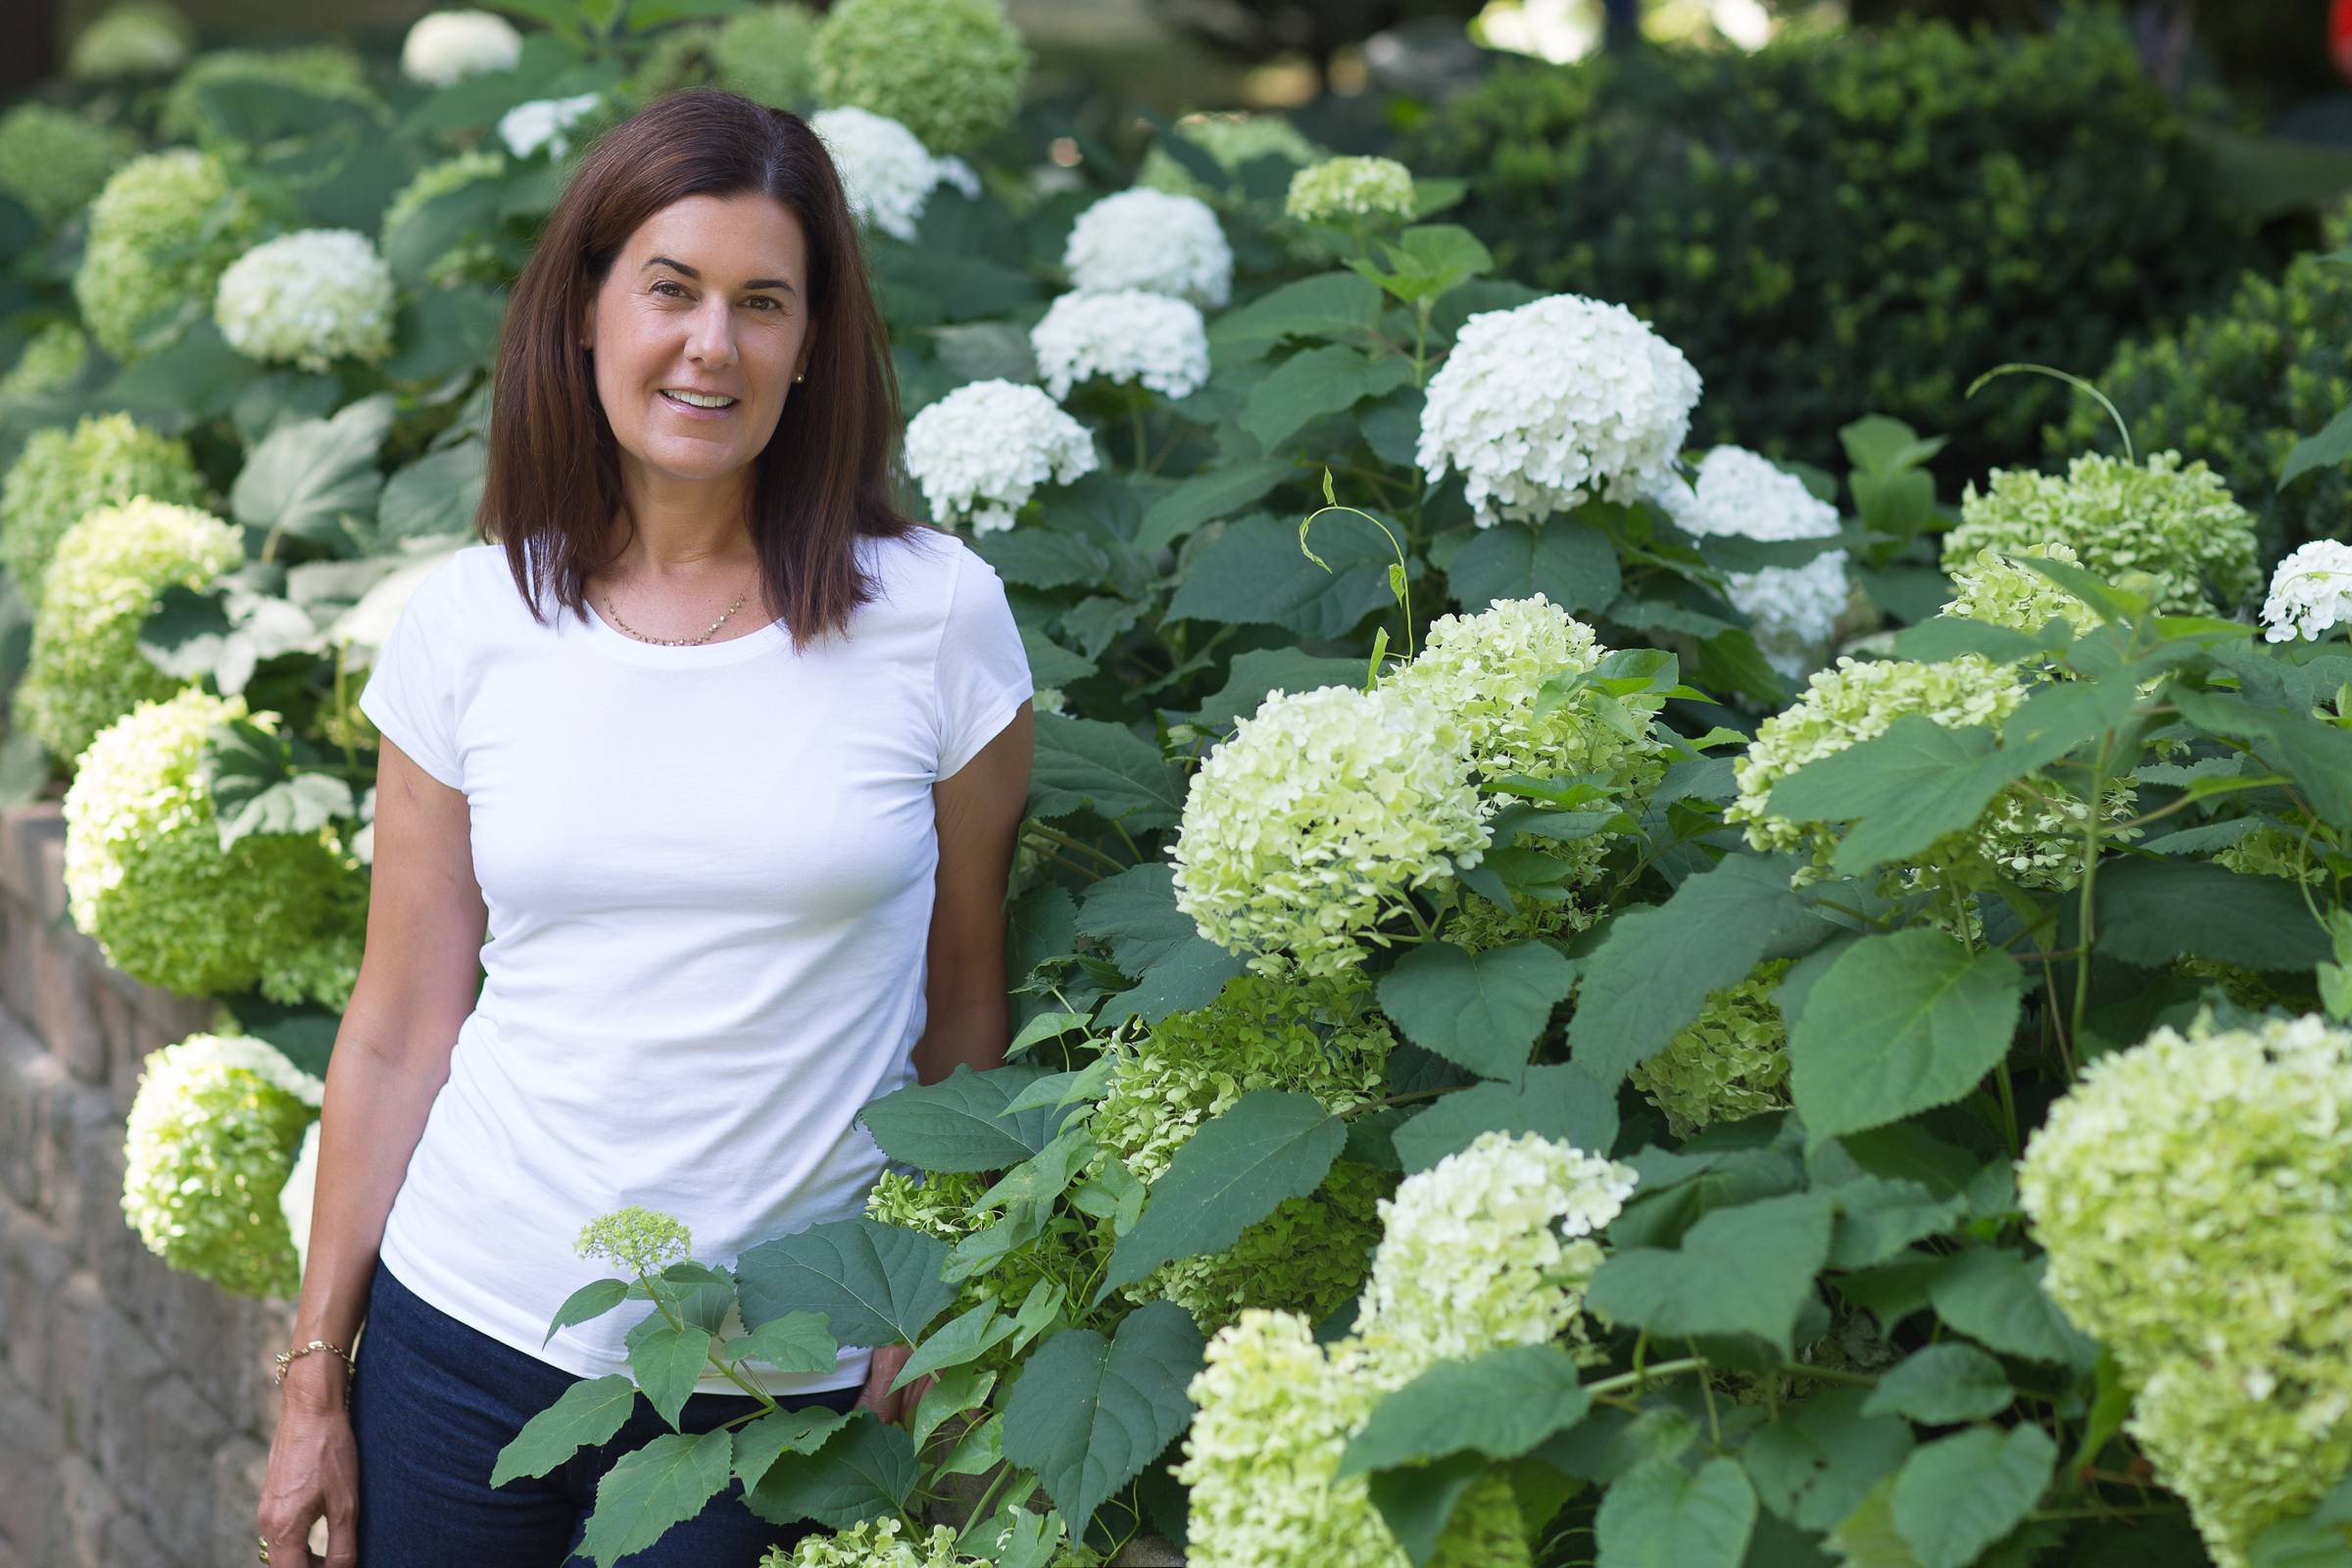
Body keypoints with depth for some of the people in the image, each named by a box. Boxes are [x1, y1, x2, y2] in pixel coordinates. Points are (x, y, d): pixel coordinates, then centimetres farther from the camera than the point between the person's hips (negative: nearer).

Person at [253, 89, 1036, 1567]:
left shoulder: (937, 611, -4)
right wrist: (316, 1379, 5)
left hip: (786, 1381, -1)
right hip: (470, 1325, 2)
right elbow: (398, 1035, 4)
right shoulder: (469, 624, 0)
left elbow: (966, 1002, 2)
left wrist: (932, 1328, 0)